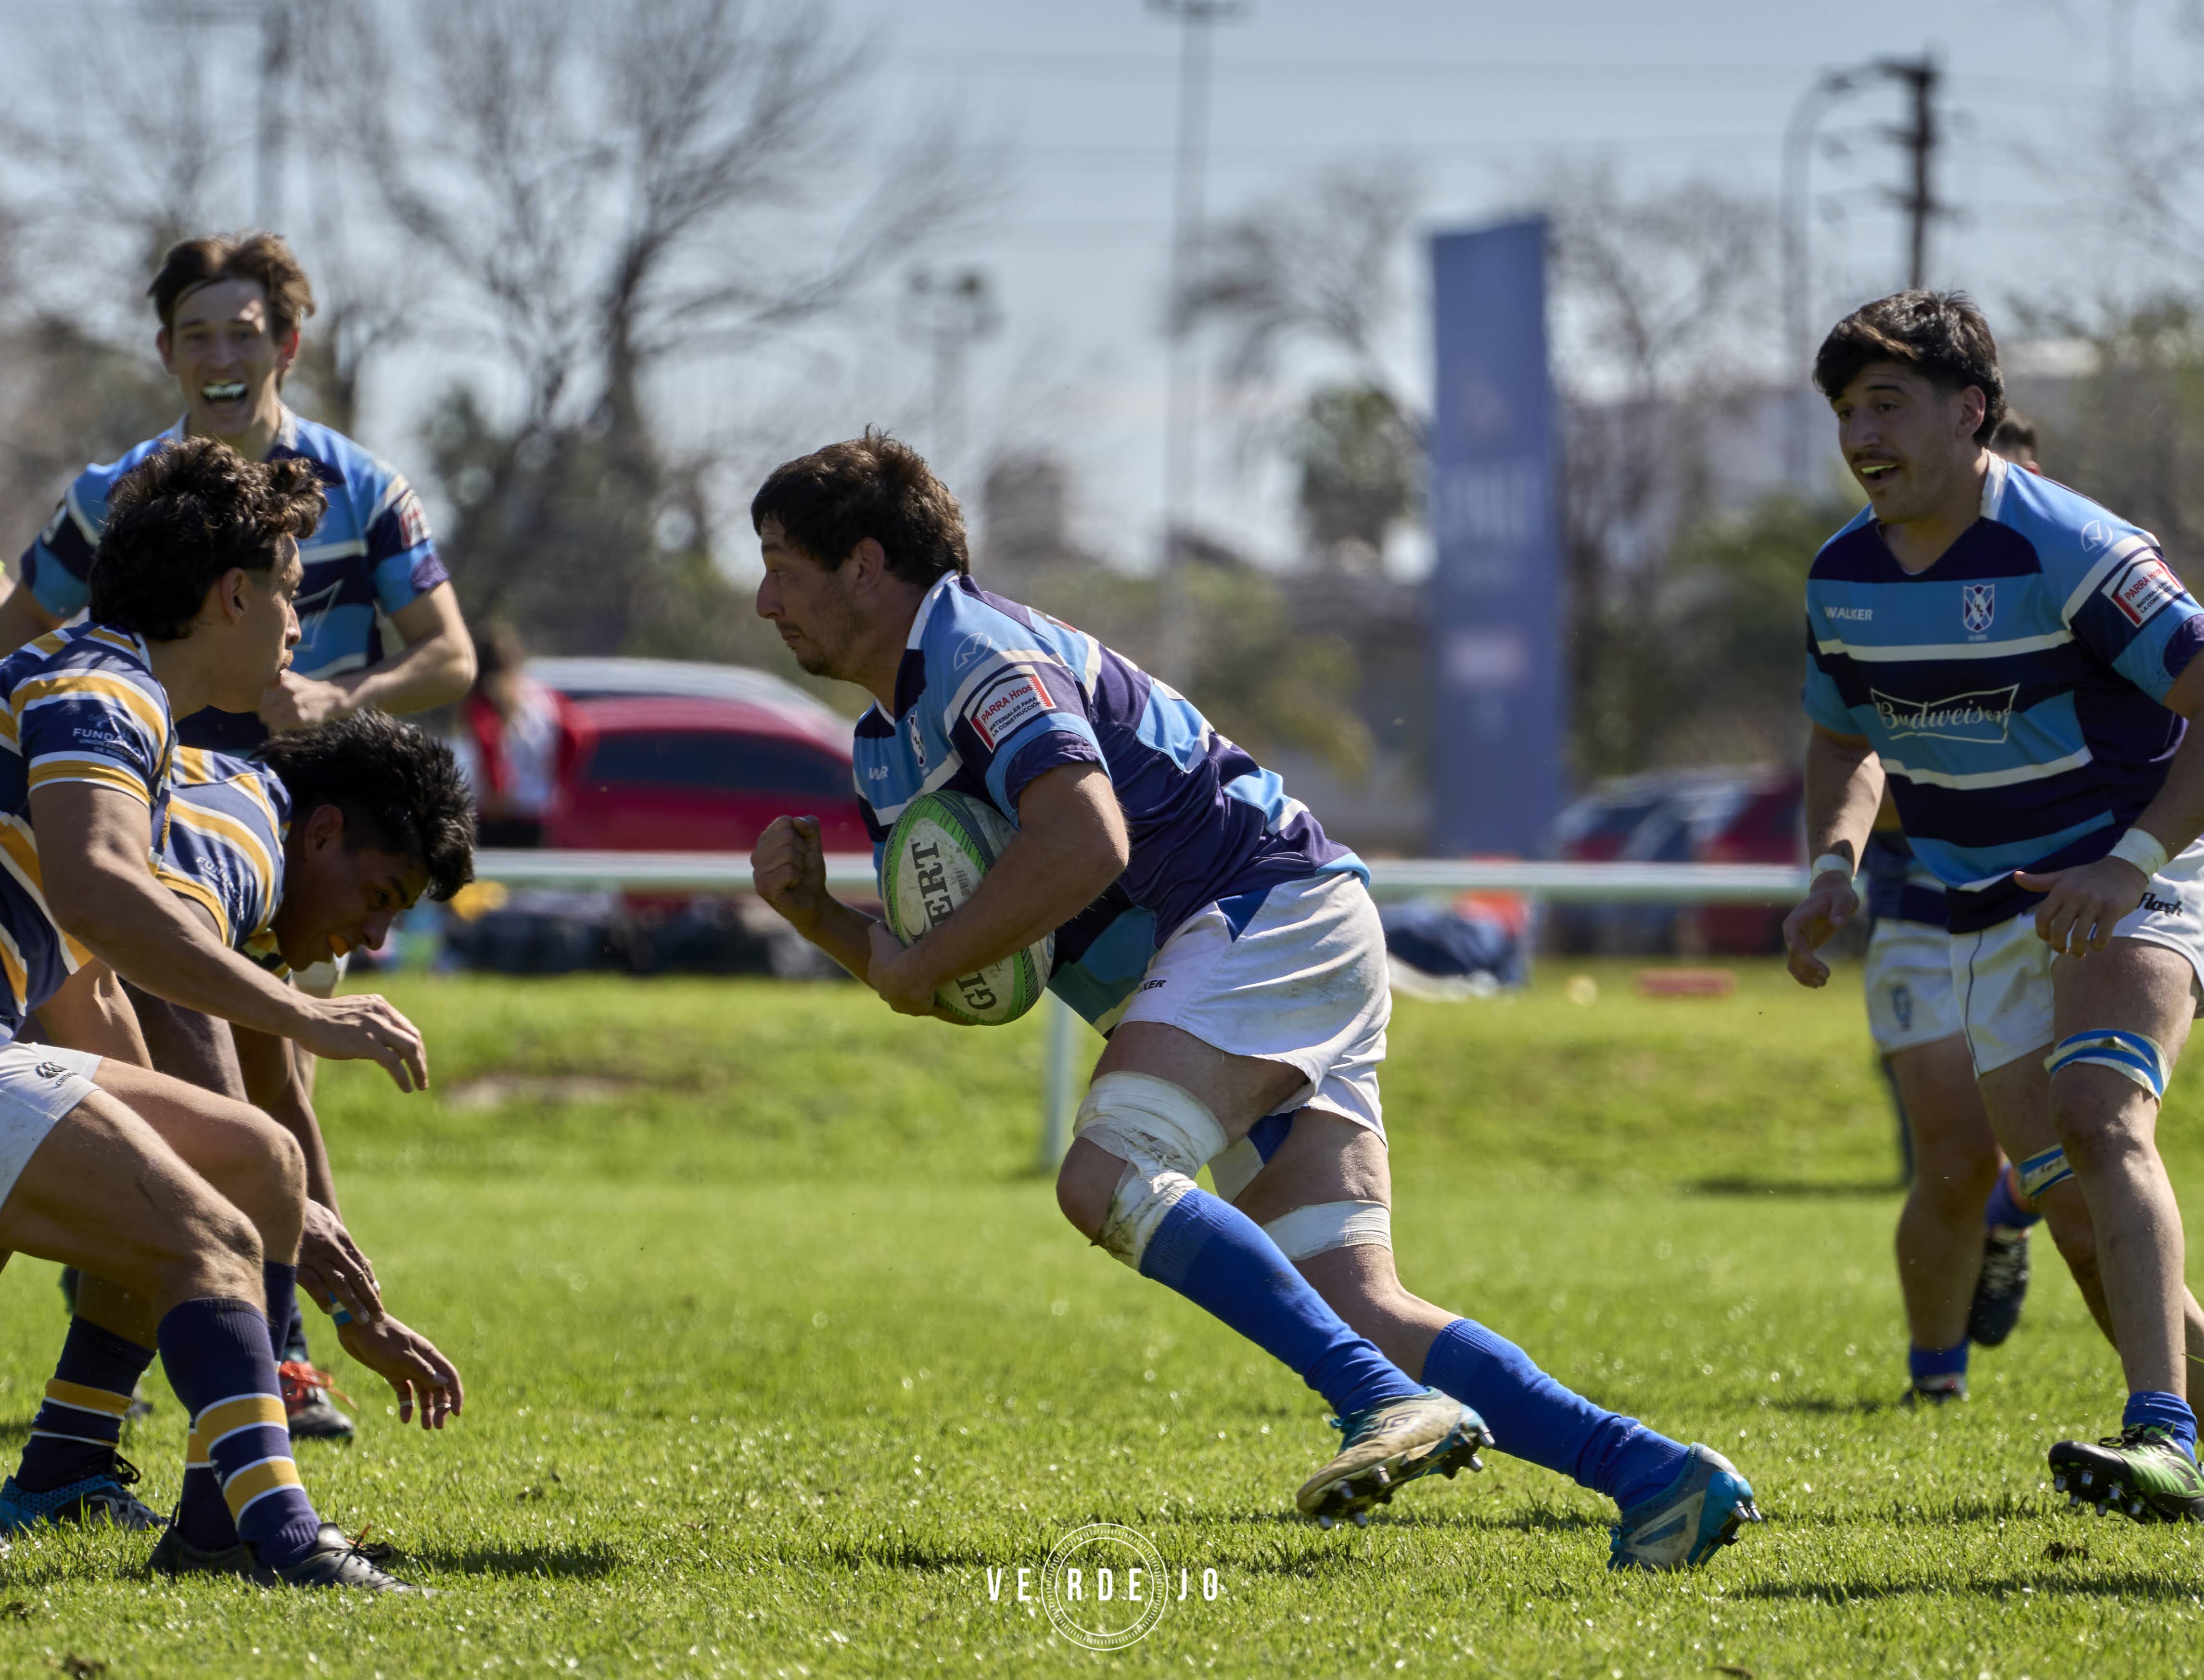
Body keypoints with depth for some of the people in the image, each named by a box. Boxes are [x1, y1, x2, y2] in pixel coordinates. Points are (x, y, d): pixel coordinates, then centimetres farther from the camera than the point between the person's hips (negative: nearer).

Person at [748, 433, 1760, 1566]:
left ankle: (1387, 1403, -36)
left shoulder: (975, 653, -11)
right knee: (1357, 1309, -5)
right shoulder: (888, 747, 20)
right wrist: (814, 911, 5)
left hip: (1270, 917, -9)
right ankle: (1656, 1476, -14)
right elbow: (941, 981, 23)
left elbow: (1085, 843, -26)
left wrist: (921, 964, -15)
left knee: (1108, 1182, -28)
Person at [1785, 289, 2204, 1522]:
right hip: (1993, 913, 7)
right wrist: (1835, 867, 1)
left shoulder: (2072, 554, -20)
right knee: (2065, 1198, 3)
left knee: (2101, 1120, -29)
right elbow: (1847, 739, 20)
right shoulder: (1843, 577, 2)